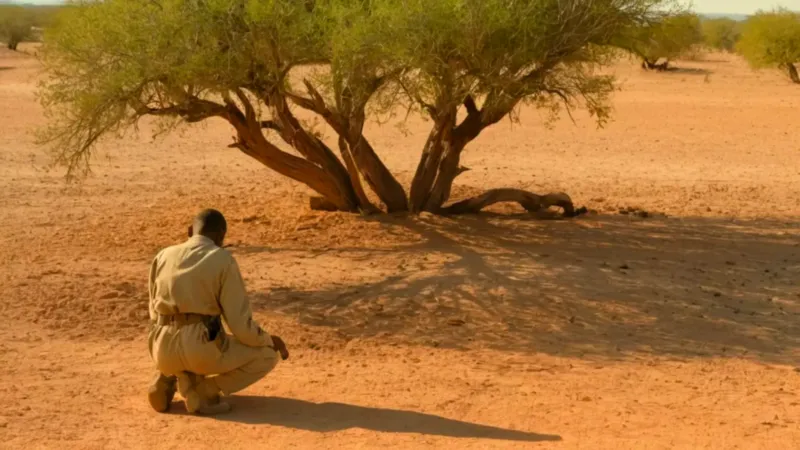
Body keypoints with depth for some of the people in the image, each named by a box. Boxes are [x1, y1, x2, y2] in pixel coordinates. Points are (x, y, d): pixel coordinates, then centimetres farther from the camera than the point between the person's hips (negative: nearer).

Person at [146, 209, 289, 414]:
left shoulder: (163, 256, 11)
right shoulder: (224, 260, -3)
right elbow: (241, 325, -6)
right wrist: (269, 340, 14)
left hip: (163, 350, 6)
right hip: (203, 350, -5)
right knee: (267, 355, 16)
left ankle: (169, 378, 7)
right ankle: (203, 392, -1)